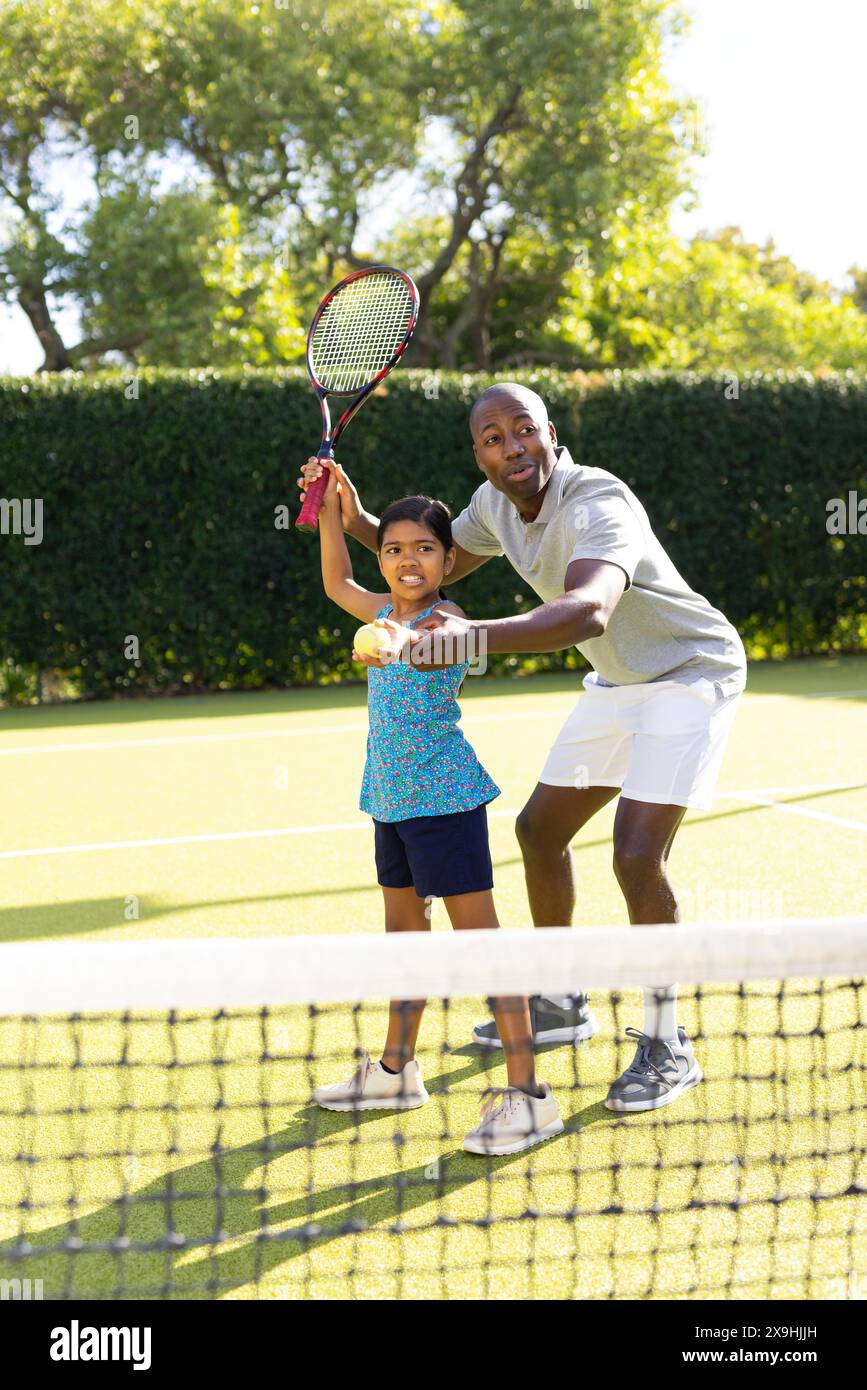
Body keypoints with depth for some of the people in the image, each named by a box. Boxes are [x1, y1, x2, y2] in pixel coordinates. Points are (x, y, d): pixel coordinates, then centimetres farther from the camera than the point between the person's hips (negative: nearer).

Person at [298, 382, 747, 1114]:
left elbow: (588, 612, -53)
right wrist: (359, 521, -5)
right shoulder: (496, 504, -5)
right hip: (618, 682, 9)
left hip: (691, 672, -9)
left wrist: (477, 635, -68)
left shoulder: (599, 505, -33)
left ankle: (667, 1045, -3)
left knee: (637, 856, -19)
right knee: (540, 829, 12)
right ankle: (562, 1003, 31)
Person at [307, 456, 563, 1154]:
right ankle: (396, 1072, 33)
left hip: (445, 797, -9)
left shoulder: (446, 619, -15)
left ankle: (529, 1094, -8)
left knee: (479, 934, -9)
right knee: (405, 927, 19)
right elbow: (338, 583, 31)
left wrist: (399, 641, -63)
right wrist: (333, 510, 23)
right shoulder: (388, 613, 10)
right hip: (393, 799, 9)